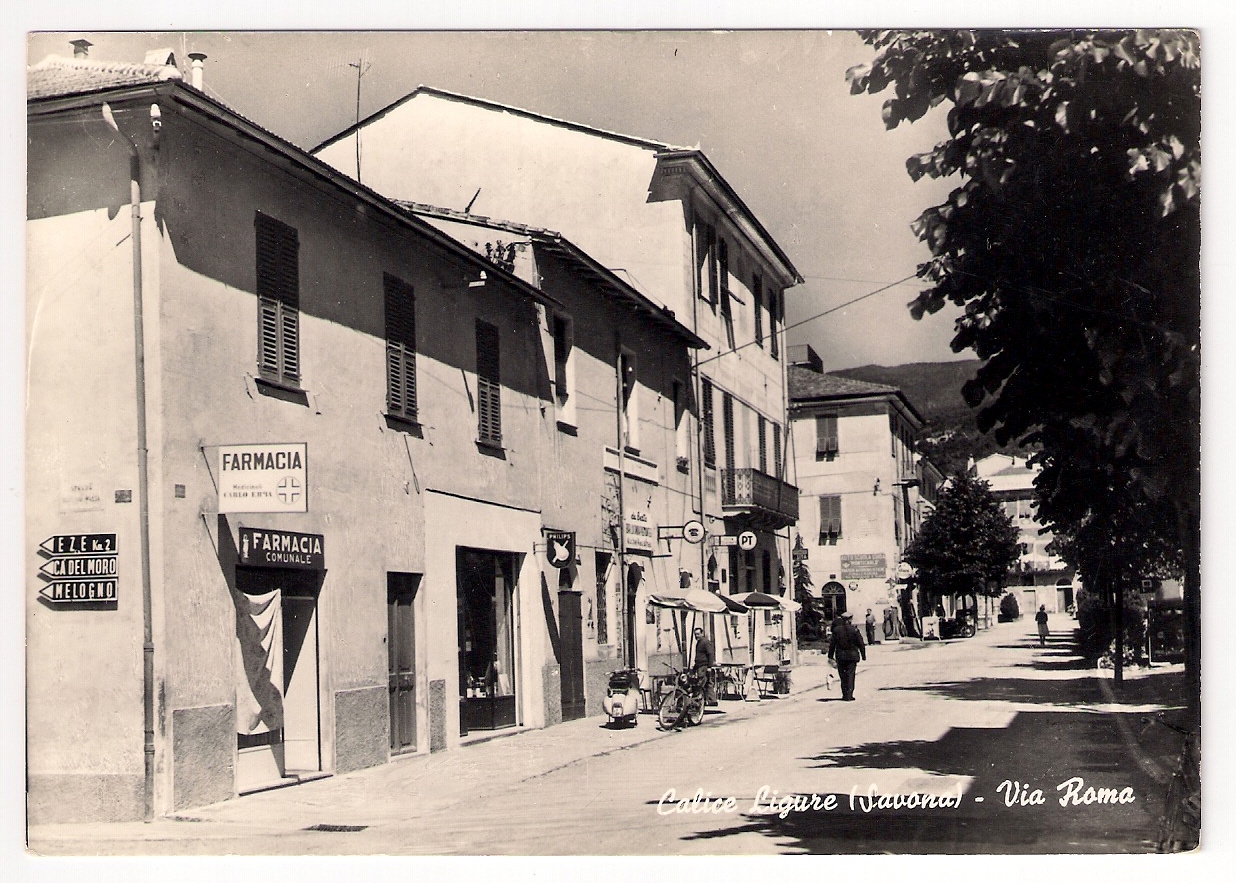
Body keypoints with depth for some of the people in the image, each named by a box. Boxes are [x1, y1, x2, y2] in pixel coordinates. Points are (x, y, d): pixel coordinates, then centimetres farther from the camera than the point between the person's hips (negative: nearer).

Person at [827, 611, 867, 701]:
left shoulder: (837, 630, -1)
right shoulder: (854, 630, -6)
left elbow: (832, 644, 1)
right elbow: (861, 644, -3)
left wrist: (830, 656, 8)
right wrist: (863, 655, 5)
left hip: (840, 656, 2)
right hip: (852, 656, -2)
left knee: (843, 676, 11)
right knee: (850, 676, 1)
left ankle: (845, 694, 14)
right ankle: (849, 696, -3)